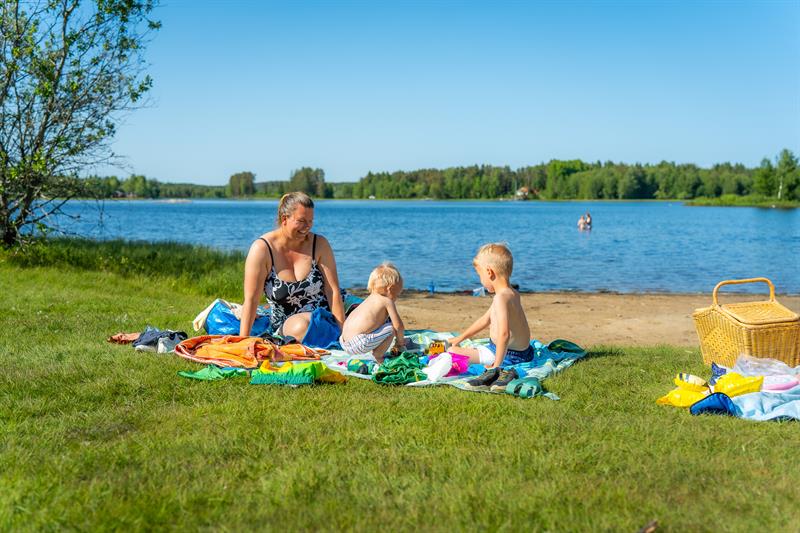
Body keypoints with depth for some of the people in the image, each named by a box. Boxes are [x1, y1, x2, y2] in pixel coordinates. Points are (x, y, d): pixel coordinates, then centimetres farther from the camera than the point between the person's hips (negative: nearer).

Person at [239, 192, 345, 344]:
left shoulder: (320, 244, -1)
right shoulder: (262, 249, -8)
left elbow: (333, 291, -6)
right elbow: (251, 300, -10)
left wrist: (343, 332, -14)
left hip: (323, 322, 1)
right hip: (282, 327, -1)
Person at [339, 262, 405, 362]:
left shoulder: (370, 299, 23)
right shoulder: (387, 301, -2)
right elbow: (399, 326, -2)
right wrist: (400, 340, 19)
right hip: (358, 345, -9)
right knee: (391, 328, -6)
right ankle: (378, 356, 1)